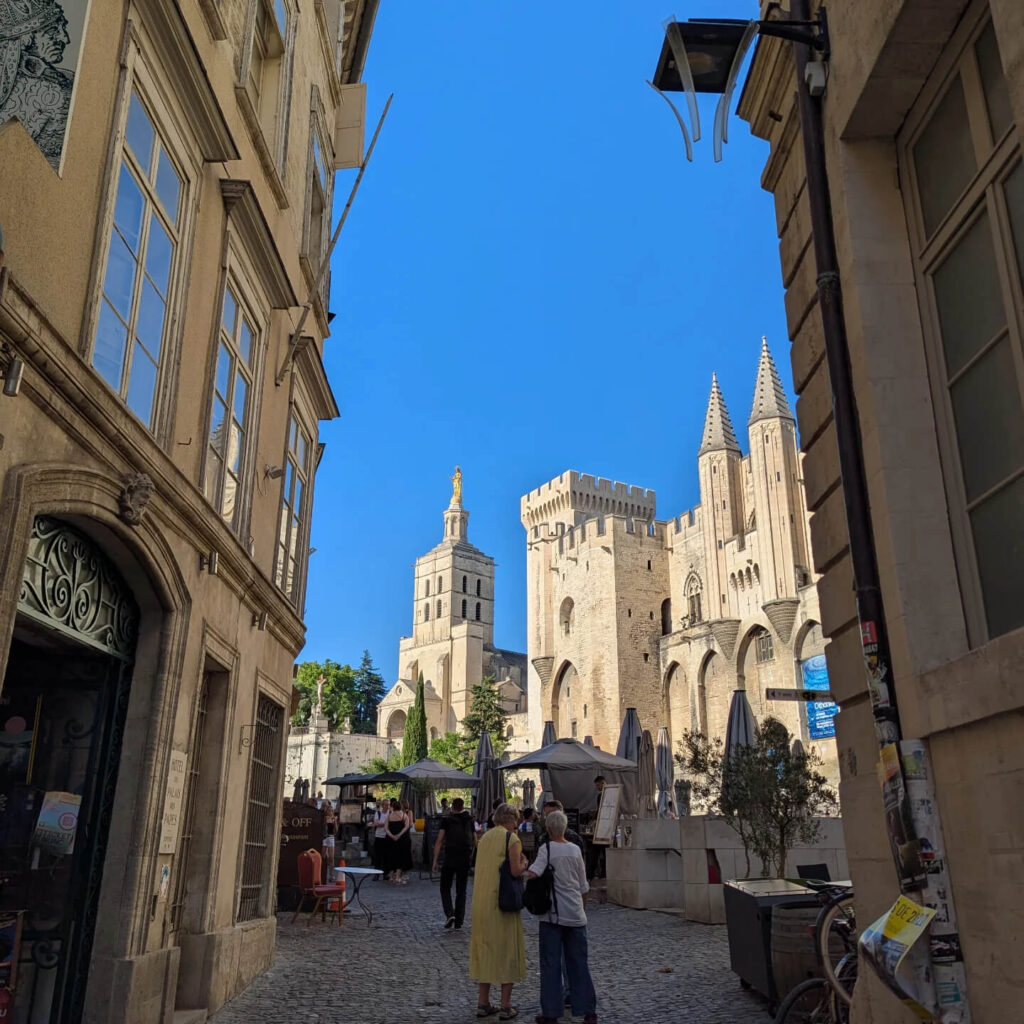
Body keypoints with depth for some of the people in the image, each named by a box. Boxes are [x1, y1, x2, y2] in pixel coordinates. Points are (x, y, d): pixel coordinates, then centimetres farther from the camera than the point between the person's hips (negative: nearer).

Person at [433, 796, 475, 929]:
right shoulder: (470, 821, 5)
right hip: (466, 859, 3)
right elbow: (475, 842, 10)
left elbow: (439, 841, -9)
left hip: (450, 858, -3)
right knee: (461, 890, 12)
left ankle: (449, 913, -9)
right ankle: (459, 921, 11)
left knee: (445, 887, 11)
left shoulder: (447, 821, -3)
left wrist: (435, 861, -6)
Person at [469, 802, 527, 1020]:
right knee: (507, 950, 4)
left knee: (485, 948, 14)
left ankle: (483, 1003, 20)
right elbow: (516, 871, -17)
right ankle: (506, 1007, 8)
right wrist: (524, 863, 4)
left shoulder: (485, 837, 11)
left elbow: (483, 868, 14)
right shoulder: (512, 838, -9)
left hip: (481, 900, 6)